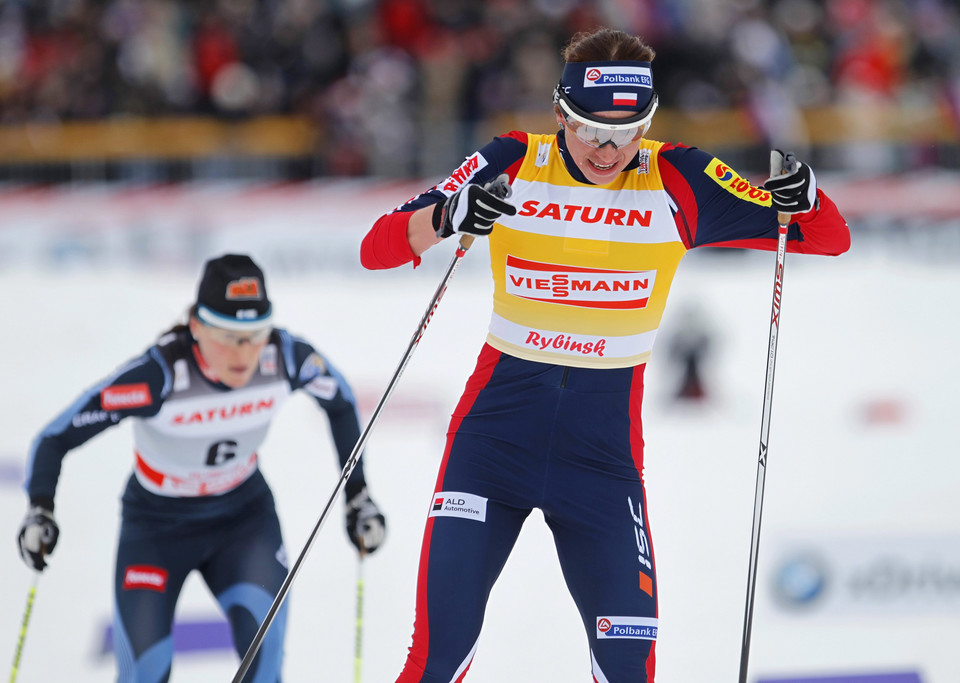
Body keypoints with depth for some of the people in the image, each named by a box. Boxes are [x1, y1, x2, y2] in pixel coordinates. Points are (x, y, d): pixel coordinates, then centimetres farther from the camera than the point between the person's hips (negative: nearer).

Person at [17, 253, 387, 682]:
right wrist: (39, 512, -39)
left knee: (263, 623, -25)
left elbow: (340, 401, 2)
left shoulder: (286, 359, -21)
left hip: (244, 515, 2)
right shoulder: (159, 376, -31)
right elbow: (57, 436, -24)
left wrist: (358, 497, 3)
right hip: (158, 523, -2)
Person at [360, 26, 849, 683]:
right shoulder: (512, 166, -6)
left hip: (605, 441, 1)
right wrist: (446, 217, -31)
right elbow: (378, 248, -10)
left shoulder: (676, 182, -4)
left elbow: (829, 239, -1)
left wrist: (804, 200, -24)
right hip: (499, 423, -1)